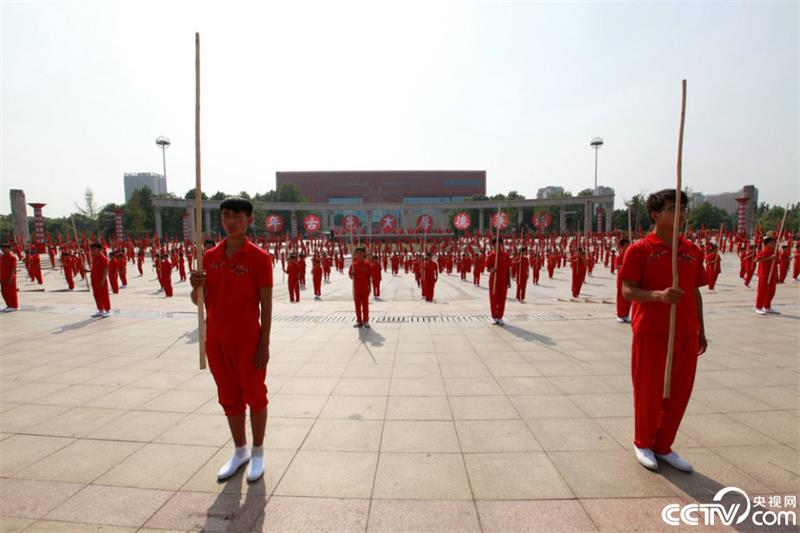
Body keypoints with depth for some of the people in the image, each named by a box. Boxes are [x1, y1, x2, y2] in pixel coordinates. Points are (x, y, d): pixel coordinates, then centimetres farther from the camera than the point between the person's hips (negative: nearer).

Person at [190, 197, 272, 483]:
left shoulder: (259, 257, -10)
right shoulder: (210, 256, 4)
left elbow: (266, 304, -11)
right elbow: (199, 301, 9)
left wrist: (264, 345, -13)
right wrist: (196, 286, -14)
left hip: (248, 342, -5)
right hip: (216, 341, 5)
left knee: (254, 396, 9)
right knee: (229, 398, 17)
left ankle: (258, 453, 29)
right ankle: (240, 452, 36)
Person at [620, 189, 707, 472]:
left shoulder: (692, 250, 9)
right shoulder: (639, 249, -8)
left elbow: (695, 291, 14)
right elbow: (627, 290, -11)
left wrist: (700, 330, 14)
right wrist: (658, 295, -29)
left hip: (685, 335, 5)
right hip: (650, 333, -5)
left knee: (679, 392, 12)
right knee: (649, 391, 6)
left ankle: (663, 446, 32)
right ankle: (643, 443, 29)